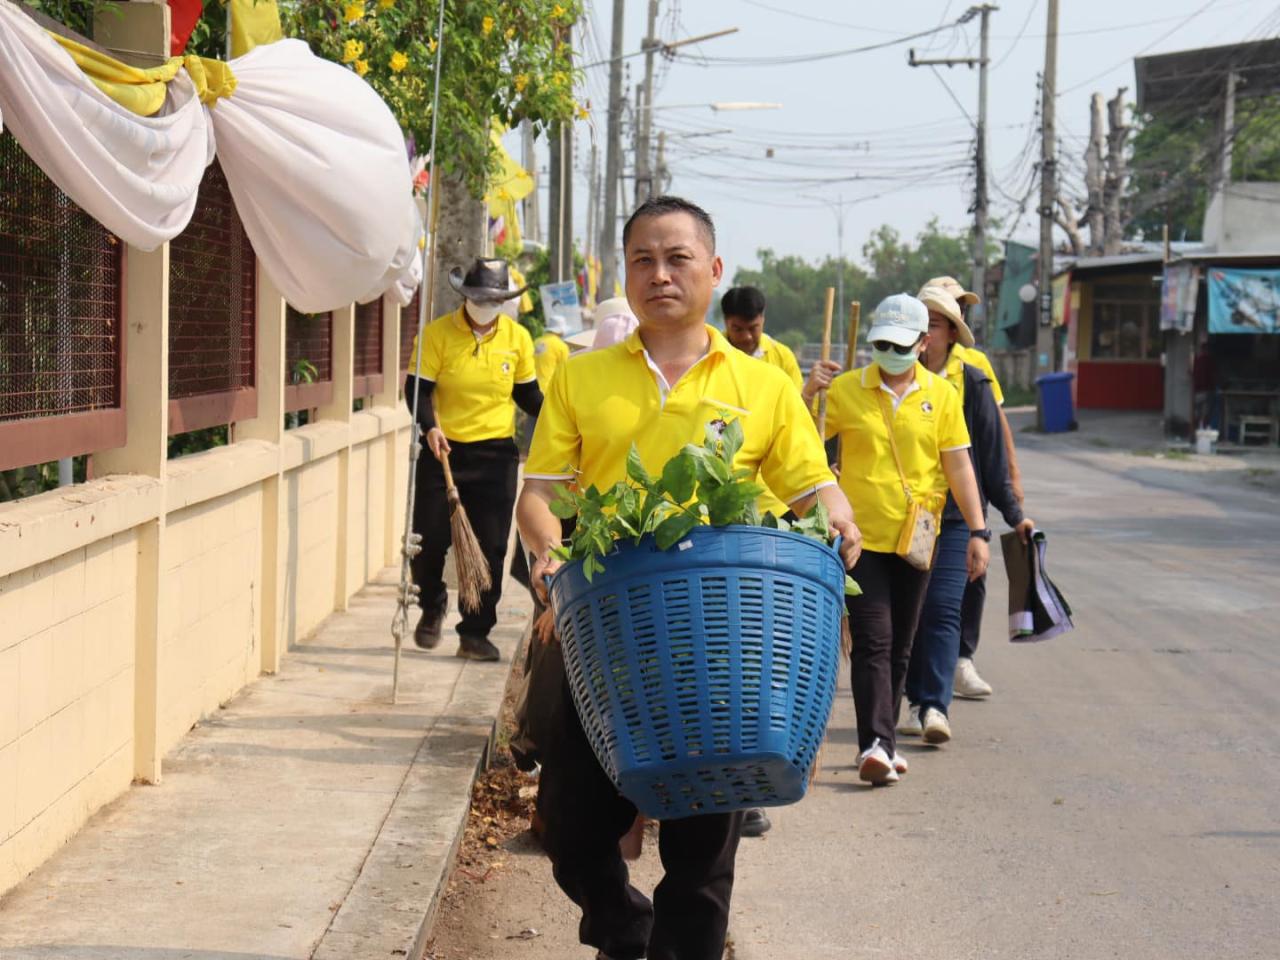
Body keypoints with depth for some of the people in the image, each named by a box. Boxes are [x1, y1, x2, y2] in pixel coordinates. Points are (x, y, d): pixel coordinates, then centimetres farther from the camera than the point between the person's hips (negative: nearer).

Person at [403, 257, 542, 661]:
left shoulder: (517, 337, 3)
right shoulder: (436, 334, -5)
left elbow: (527, 393, 12)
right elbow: (417, 388, -7)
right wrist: (429, 427, -25)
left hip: (496, 454, 2)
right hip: (443, 448, -1)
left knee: (490, 549, 0)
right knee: (429, 540, 0)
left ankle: (475, 634, 9)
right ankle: (432, 606, 30)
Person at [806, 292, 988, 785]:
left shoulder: (941, 394, 3)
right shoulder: (845, 389, -1)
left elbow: (958, 466, 4)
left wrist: (978, 531, -1)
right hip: (861, 536, -2)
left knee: (899, 647, 11)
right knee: (872, 643, -11)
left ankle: (881, 742, 22)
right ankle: (875, 744, -17)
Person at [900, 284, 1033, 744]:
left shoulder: (972, 383, 2)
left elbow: (992, 456, 5)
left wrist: (1014, 515, 5)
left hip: (954, 515, -2)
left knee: (943, 610, -11)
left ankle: (936, 705, -15)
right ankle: (918, 701, 15)